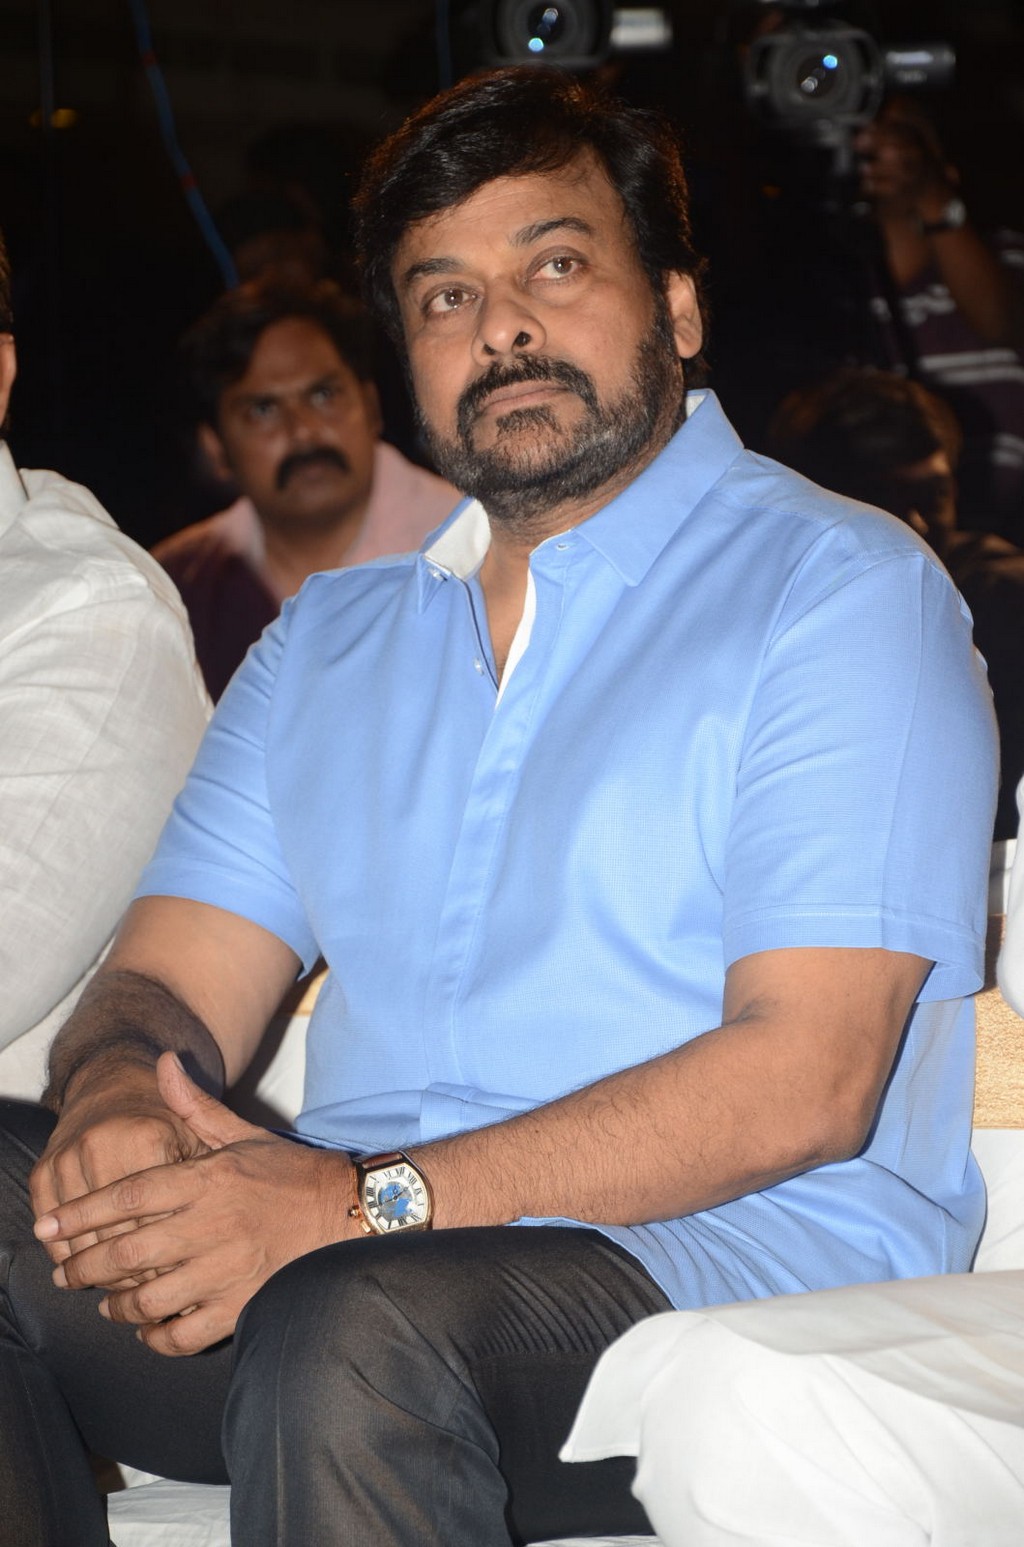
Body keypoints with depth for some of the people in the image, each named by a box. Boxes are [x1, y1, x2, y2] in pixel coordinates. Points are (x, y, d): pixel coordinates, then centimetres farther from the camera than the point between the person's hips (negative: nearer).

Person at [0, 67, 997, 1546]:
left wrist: (367, 1200, -19)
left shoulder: (839, 588, 1)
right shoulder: (327, 640, 23)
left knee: (360, 1322, -37)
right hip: (367, 1243, 6)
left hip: (747, 1259, -5)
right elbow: (176, 981, 14)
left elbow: (805, 1081, -11)